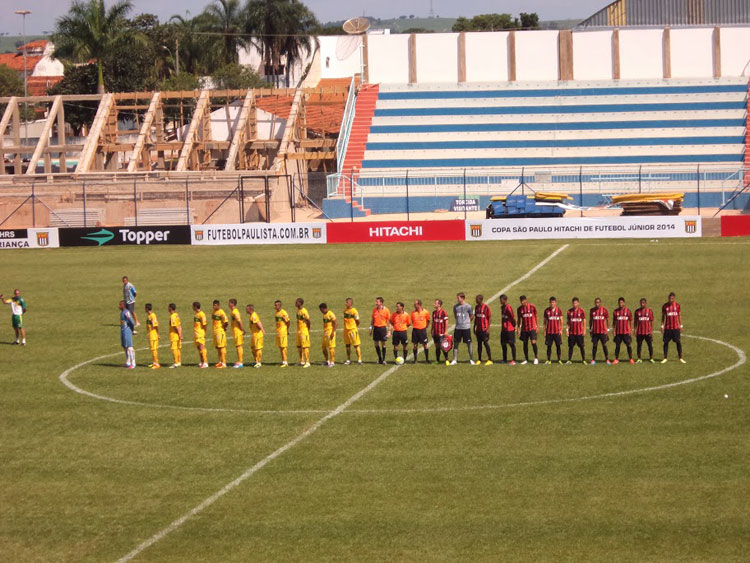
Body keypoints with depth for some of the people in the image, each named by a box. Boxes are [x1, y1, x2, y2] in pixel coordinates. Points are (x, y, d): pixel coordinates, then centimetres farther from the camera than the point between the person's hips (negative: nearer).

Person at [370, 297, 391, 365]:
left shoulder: (386, 310, -5)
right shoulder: (374, 310, 7)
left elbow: (388, 321, -3)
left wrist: (389, 331, -7)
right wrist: (371, 328, 10)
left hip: (383, 328, -4)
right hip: (376, 328, 4)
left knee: (383, 344, -2)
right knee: (376, 344, 6)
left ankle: (383, 359, 7)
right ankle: (379, 358, 21)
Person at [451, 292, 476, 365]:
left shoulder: (468, 307, -7)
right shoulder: (455, 306, 4)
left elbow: (472, 316, 4)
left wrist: (467, 322, 9)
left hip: (466, 328, -4)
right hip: (458, 328, 4)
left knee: (469, 344, 1)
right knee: (455, 343, 4)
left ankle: (471, 360, 9)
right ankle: (454, 360, 12)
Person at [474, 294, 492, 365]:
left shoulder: (486, 307, -9)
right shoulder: (476, 307, 10)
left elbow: (489, 318, -8)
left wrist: (488, 328, -13)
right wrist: (474, 327, 15)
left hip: (484, 329, -6)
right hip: (478, 329, 6)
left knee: (485, 343, -7)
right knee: (479, 343, 8)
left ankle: (490, 360, -3)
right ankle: (479, 360, 15)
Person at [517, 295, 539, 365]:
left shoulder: (532, 306, -4)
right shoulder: (520, 309, 5)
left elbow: (536, 316, 3)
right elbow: (519, 319, 13)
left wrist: (537, 326, 0)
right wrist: (518, 328, 6)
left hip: (532, 328, -3)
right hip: (524, 329, 3)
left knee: (533, 342, -12)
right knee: (525, 344, 6)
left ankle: (536, 358, 0)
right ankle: (526, 359, 16)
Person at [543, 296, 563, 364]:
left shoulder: (559, 310, 2)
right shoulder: (546, 310, 4)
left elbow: (561, 320, 5)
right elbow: (545, 321, 9)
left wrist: (561, 330, -2)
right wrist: (544, 331, 6)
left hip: (557, 331, -1)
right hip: (549, 332, 1)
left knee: (558, 345, 2)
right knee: (549, 346, 1)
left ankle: (559, 359, 11)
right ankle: (548, 360, 8)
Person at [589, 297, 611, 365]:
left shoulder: (604, 310, -1)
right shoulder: (592, 310, 6)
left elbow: (607, 320, 4)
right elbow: (590, 320, 13)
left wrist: (607, 329, -1)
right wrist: (590, 329, 10)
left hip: (603, 331, -2)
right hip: (595, 331, 2)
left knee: (604, 345, -2)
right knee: (594, 345, 3)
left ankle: (607, 360, 4)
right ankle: (593, 360, 10)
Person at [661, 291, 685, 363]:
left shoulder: (677, 305, 2)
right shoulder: (665, 306, 1)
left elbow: (680, 316, 8)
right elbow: (663, 316, 7)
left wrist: (681, 325, 5)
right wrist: (662, 326, 2)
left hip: (676, 327, 0)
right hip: (667, 327, 0)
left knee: (678, 341, -2)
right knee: (666, 342, 1)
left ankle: (680, 358, 4)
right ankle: (665, 358, 11)